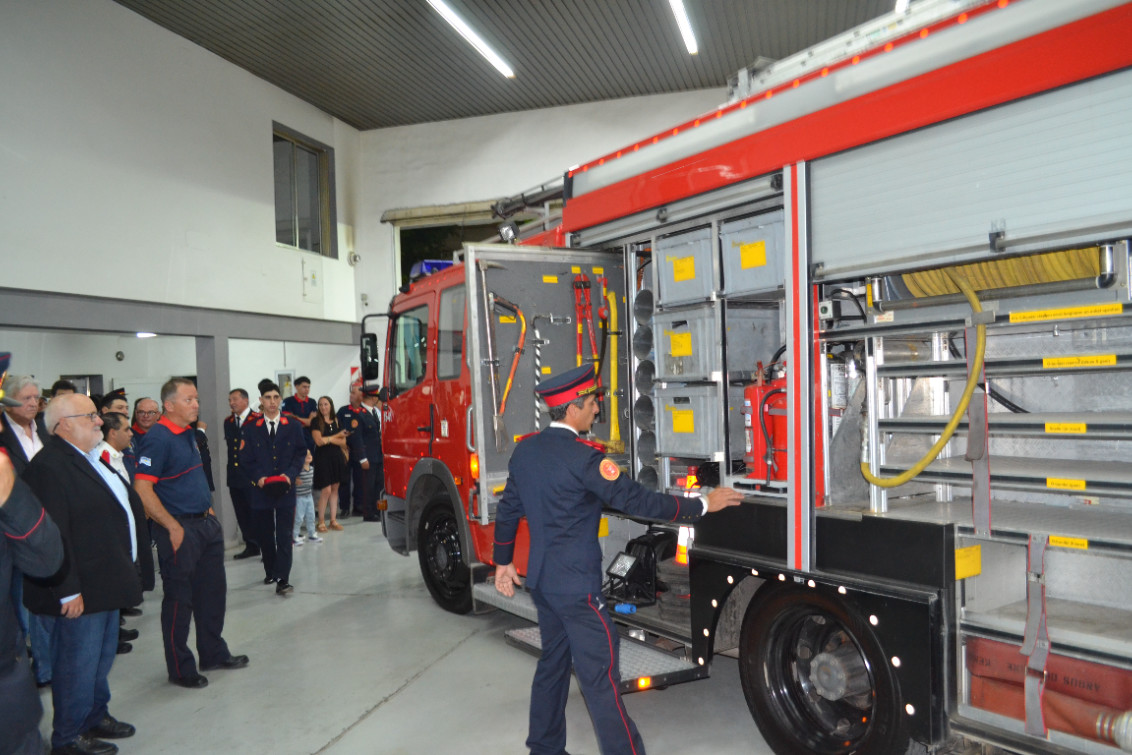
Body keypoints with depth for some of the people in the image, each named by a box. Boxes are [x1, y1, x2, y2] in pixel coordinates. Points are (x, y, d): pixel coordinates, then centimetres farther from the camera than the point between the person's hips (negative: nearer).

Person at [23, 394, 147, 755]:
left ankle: (96, 716, 39)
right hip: (82, 590, -10)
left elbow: (125, 504, 20)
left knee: (102, 655, 22)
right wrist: (67, 590, -23)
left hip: (106, 582, 10)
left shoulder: (91, 457, 11)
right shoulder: (49, 466, -20)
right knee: (79, 661, 5)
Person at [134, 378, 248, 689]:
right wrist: (173, 527, -21)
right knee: (179, 598, 4)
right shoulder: (157, 438, -16)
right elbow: (143, 489, -21)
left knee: (212, 591, 17)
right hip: (180, 529, -9)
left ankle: (214, 653, 32)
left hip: (206, 523, 9)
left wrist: (208, 508, 15)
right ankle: (180, 669, 18)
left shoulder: (188, 434, 11)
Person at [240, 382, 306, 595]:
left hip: (285, 488, -1)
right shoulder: (251, 428, 4)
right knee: (264, 534, 11)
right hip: (261, 488, 1)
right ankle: (270, 572, 30)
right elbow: (246, 458, 5)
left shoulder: (293, 426, 4)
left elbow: (301, 453, 5)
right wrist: (258, 476, -11)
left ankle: (282, 579, -6)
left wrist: (290, 474, -10)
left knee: (284, 535, -5)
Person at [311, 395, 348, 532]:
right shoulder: (316, 421, -2)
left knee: (335, 489, 7)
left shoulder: (336, 421, 10)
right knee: (326, 490, -9)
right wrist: (337, 435, -6)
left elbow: (343, 442, 4)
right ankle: (321, 522, 3)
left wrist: (329, 439, -11)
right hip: (323, 458, -4)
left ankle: (333, 520, 14)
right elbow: (319, 441, -12)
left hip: (336, 458, 4)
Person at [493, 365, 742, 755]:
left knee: (552, 662, 21)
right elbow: (636, 501, -20)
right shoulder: (581, 456, -22)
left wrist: (503, 562, 23)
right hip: (576, 587, -9)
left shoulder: (525, 449, 3)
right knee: (599, 677, -1)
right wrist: (703, 505, -12)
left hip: (540, 579, 9)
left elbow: (508, 508, 11)